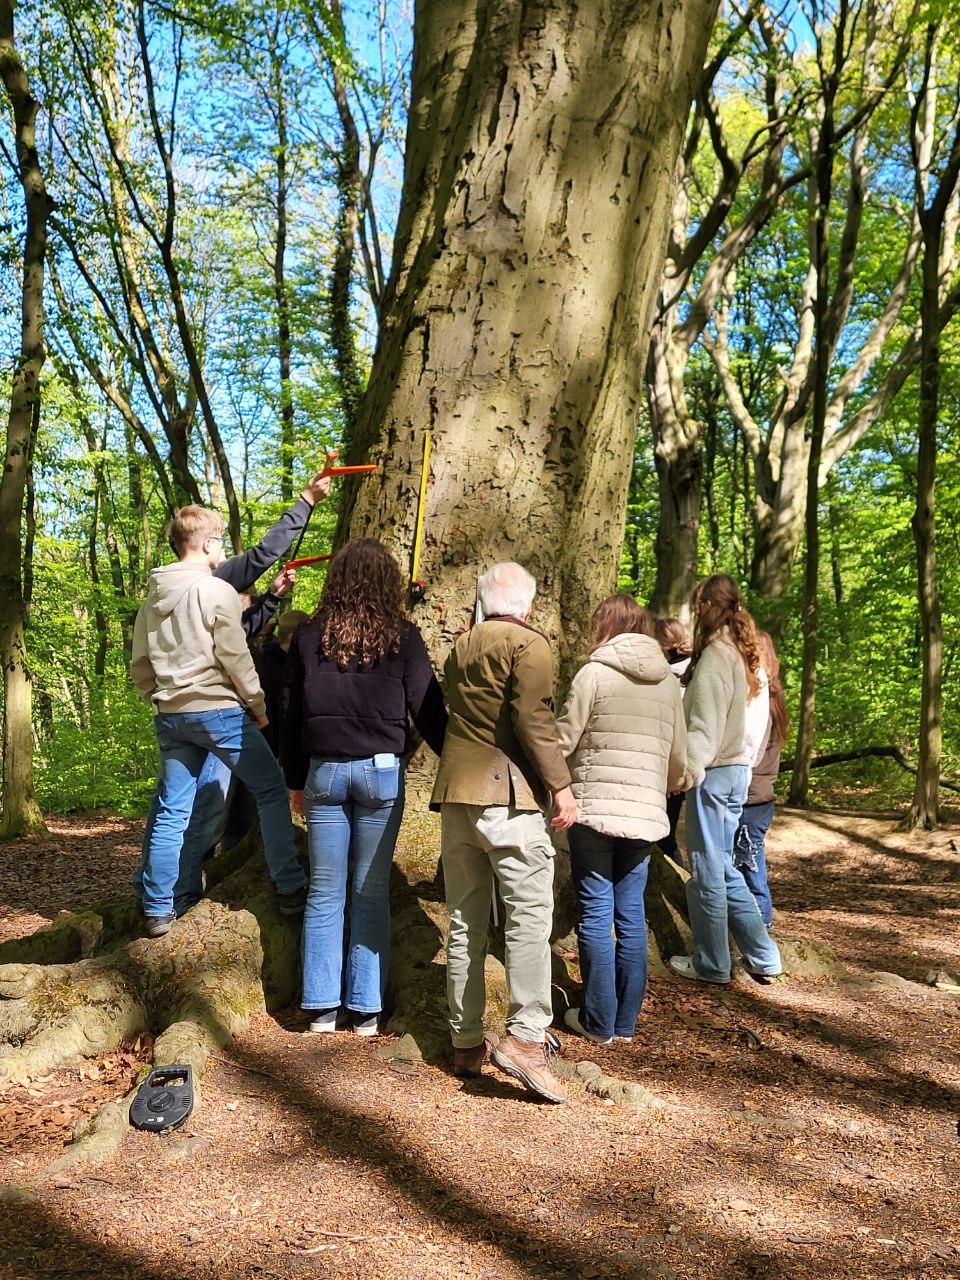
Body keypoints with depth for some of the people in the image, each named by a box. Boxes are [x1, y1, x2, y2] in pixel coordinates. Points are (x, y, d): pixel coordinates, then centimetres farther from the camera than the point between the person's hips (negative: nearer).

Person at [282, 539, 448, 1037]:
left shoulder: (309, 636, 3)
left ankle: (322, 1007, 15)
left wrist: (295, 780, 18)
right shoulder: (402, 637, -4)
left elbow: (293, 715, 8)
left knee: (324, 892, 10)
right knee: (371, 893, 6)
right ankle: (365, 1009, 12)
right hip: (381, 772, -2)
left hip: (323, 771, 2)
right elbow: (428, 710, -3)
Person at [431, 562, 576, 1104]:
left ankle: (465, 1042, 15)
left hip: (454, 793, 7)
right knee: (530, 914, -5)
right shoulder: (529, 644, -4)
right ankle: (525, 1037, -13)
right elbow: (534, 719, -14)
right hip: (508, 793, -7)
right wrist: (561, 785, -13)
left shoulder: (460, 648, 18)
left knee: (465, 923, 10)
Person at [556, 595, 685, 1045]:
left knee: (596, 912, 4)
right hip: (645, 814, 4)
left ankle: (599, 1021, 11)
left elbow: (562, 741, -7)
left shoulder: (594, 674, -7)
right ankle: (626, 1019, 19)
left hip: (594, 807, -4)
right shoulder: (669, 683, 7)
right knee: (631, 912, 11)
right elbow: (679, 757, 13)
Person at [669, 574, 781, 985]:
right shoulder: (744, 654, 12)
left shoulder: (715, 654, -14)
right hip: (738, 769, 9)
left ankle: (711, 964, 14)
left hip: (714, 772, -9)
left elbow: (705, 724, -18)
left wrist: (687, 773, -15)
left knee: (707, 869, 3)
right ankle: (762, 955, 20)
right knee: (723, 867, 17)